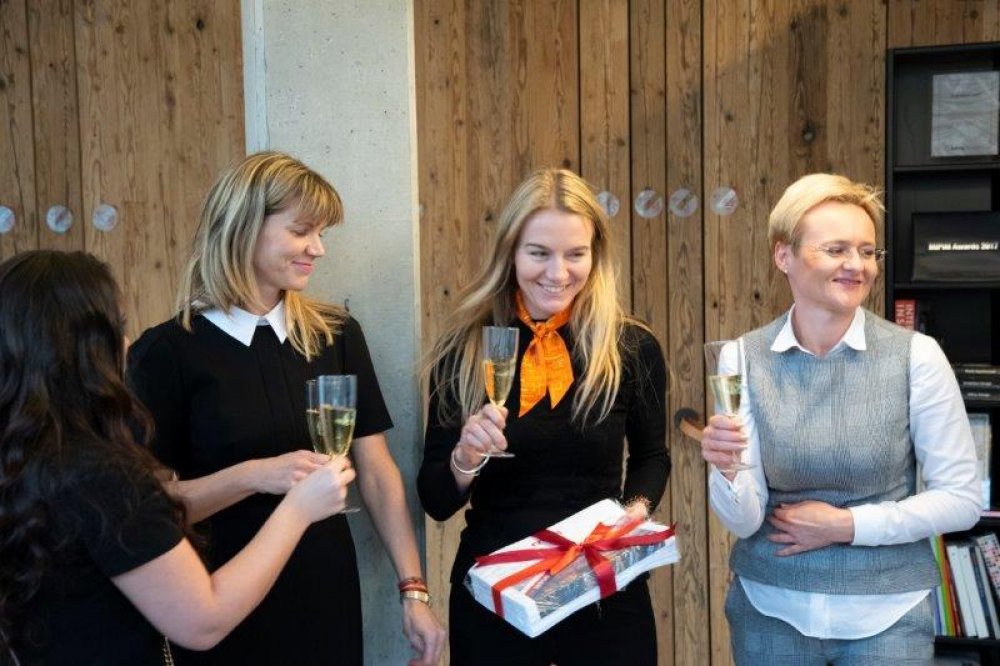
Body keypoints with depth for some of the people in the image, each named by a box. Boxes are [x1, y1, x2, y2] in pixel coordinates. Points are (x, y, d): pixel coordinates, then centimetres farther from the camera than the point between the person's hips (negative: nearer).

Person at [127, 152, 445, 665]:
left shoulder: (337, 335, 1)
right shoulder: (167, 352, -10)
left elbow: (376, 471, 1)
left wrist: (413, 589, -4)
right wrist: (253, 475, -24)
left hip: (328, 596, 3)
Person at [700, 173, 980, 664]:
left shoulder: (916, 356, -12)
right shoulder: (744, 357, -9)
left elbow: (960, 500, -6)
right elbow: (744, 521, -9)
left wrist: (844, 524, -12)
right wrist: (727, 472, -29)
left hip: (887, 611, -1)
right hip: (770, 609, 2)